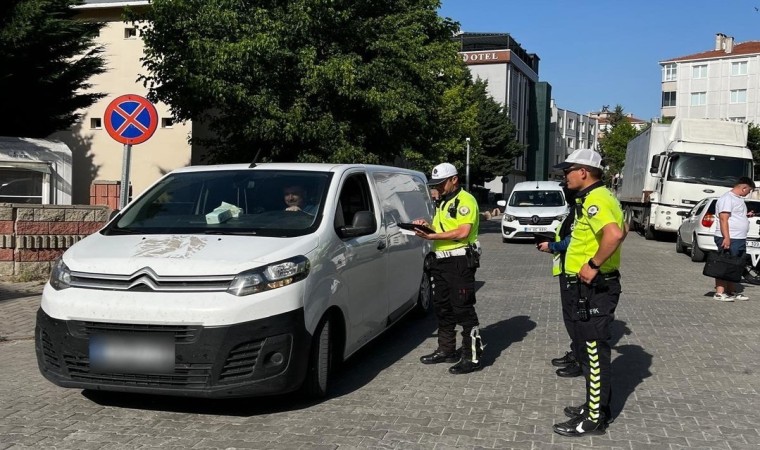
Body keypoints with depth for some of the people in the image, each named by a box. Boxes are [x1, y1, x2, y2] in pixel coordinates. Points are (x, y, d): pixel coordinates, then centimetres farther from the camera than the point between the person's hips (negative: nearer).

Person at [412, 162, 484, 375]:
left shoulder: (465, 200, -10)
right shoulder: (442, 202, 20)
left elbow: (463, 232, -21)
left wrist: (432, 236, -20)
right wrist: (428, 226, 5)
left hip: (460, 260, -10)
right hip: (441, 260, 10)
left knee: (463, 309, -9)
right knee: (442, 308, 16)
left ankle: (473, 357, -5)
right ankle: (446, 350, 27)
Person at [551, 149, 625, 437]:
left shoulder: (595, 199, -19)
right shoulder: (597, 197, 14)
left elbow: (614, 234, -37)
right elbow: (621, 230, 28)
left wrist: (594, 265, -28)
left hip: (594, 287, -11)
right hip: (591, 286, 11)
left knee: (594, 351, -3)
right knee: (587, 348, 19)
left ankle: (594, 419, 6)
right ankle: (595, 406, 31)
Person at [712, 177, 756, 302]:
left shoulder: (738, 199, 20)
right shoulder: (727, 198, -12)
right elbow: (723, 219, -20)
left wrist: (746, 216, 19)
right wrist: (726, 238, -25)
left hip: (740, 239, 10)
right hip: (729, 239, -10)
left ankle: (732, 292, 19)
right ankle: (719, 293, -7)